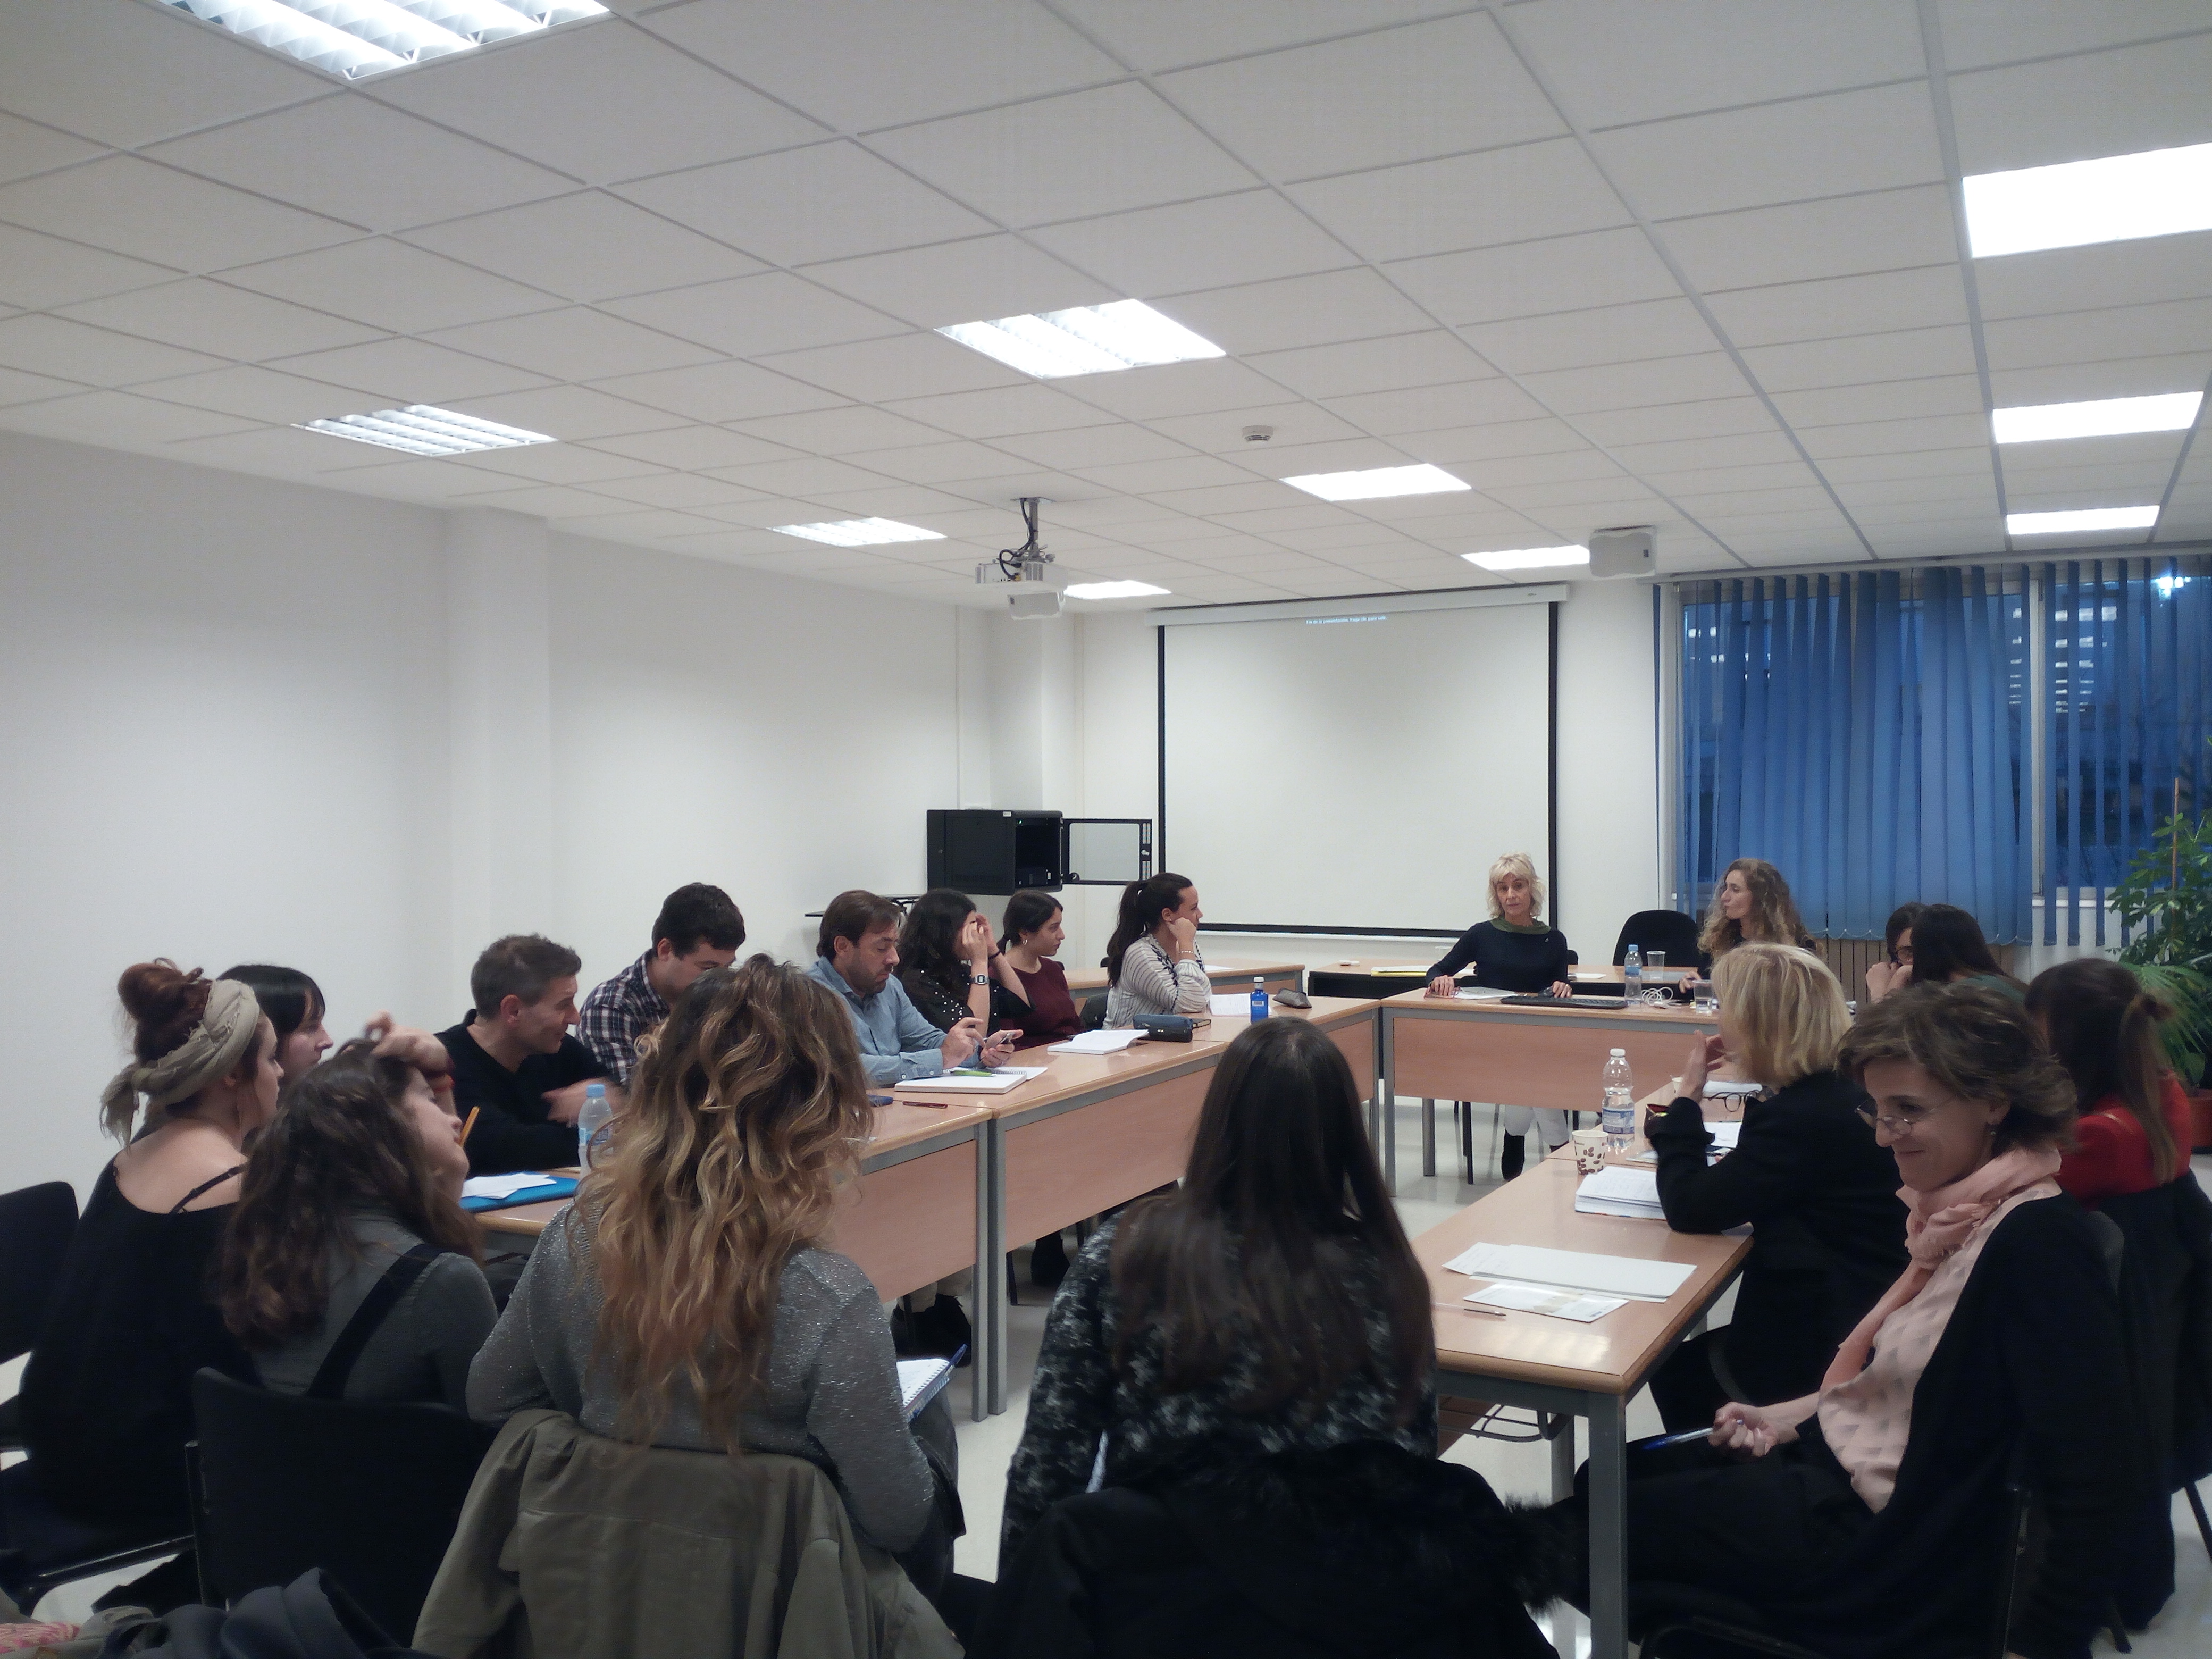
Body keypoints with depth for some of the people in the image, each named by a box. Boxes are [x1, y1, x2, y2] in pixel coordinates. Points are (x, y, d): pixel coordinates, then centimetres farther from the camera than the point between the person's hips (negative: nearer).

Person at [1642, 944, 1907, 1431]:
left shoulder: (1799, 1116, -26)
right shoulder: (1846, 1090, 3)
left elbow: (1689, 1210, -22)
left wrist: (1686, 1099, -12)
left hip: (1820, 1350, -9)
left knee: (1675, 1369, 15)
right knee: (1695, 1357, 25)